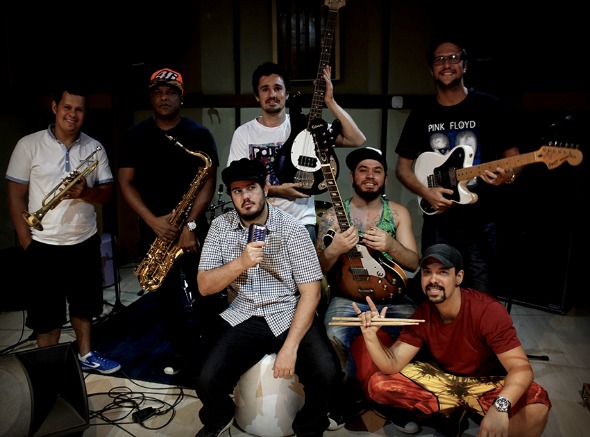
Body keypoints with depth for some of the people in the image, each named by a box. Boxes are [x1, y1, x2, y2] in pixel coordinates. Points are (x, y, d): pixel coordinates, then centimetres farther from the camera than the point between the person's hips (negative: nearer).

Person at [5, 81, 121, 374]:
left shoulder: (95, 148, 2)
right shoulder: (28, 145, -6)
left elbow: (108, 192, 1)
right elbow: (16, 196, -5)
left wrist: (85, 192, -21)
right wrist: (26, 244, -10)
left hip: (85, 241, 3)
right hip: (44, 245, -3)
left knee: (84, 304, 18)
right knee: (46, 312, 8)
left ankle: (85, 355, 37)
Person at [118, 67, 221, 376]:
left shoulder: (199, 134, -1)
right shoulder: (135, 136, 5)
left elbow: (208, 181, -7)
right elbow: (126, 182, 2)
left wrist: (190, 225, -17)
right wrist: (153, 221, -11)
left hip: (193, 227, -2)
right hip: (153, 229, 2)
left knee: (200, 294, 2)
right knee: (167, 295, 9)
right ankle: (181, 350, 26)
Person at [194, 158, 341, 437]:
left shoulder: (292, 228, -9)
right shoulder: (220, 226, -1)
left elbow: (311, 291, -10)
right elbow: (204, 287, -4)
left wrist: (290, 346, -20)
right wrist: (240, 263, -23)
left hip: (289, 316, -1)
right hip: (242, 318, 2)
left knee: (326, 374, -24)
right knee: (207, 382, -19)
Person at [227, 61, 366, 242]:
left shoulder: (304, 126, 0)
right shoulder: (243, 133, 0)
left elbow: (357, 139, -7)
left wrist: (329, 101, -12)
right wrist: (275, 190, -16)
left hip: (302, 223, 0)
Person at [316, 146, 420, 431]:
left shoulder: (398, 212, 7)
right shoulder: (333, 215, 1)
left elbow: (413, 263, 0)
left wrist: (390, 245, -21)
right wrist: (333, 251, -23)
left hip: (391, 299, 2)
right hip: (347, 299, -1)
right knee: (335, 335, -31)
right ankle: (346, 394, -1)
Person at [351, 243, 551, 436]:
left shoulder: (489, 311, -25)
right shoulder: (422, 315, -12)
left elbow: (521, 367, -29)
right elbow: (392, 365, -13)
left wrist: (500, 406, -49)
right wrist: (370, 336, -34)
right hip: (442, 377, 4)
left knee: (536, 409, -35)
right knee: (378, 383, -12)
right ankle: (449, 411, 4)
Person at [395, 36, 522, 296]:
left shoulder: (489, 107, 0)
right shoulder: (421, 115, 7)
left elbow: (512, 155, 3)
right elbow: (403, 167, 9)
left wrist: (508, 175, -19)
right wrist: (425, 191, -9)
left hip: (481, 220, -2)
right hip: (437, 219, 2)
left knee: (482, 296, 3)